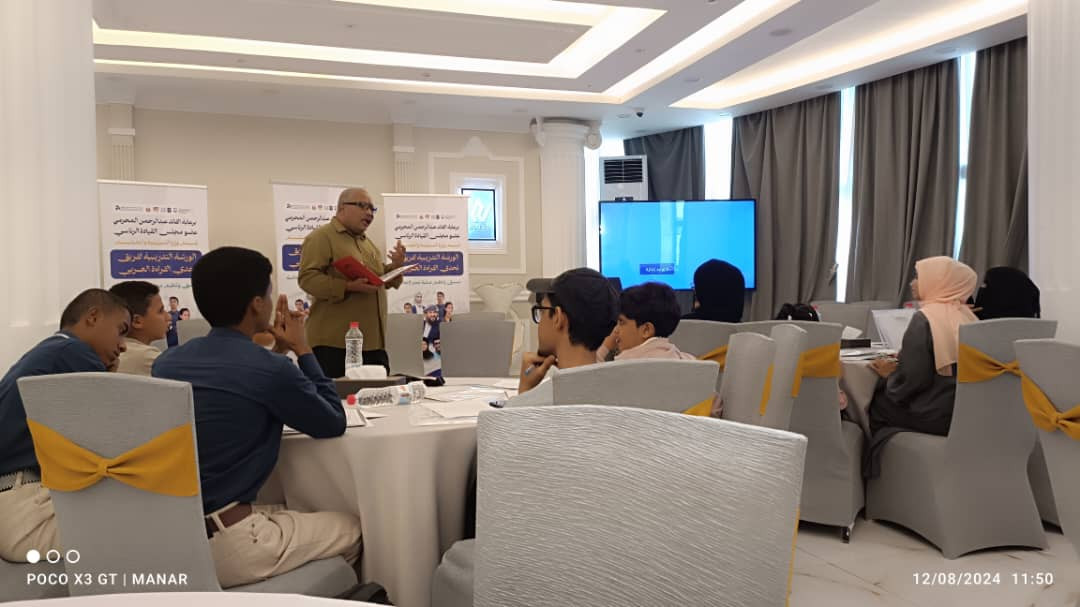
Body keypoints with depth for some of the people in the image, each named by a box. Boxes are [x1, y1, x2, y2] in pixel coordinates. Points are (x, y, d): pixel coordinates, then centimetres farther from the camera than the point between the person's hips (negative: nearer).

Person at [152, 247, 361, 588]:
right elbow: (333, 424, -1)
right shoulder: (270, 369, -18)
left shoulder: (167, 363, 4)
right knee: (351, 529, 16)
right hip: (224, 545, -8)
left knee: (290, 514, 31)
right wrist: (302, 350, 5)